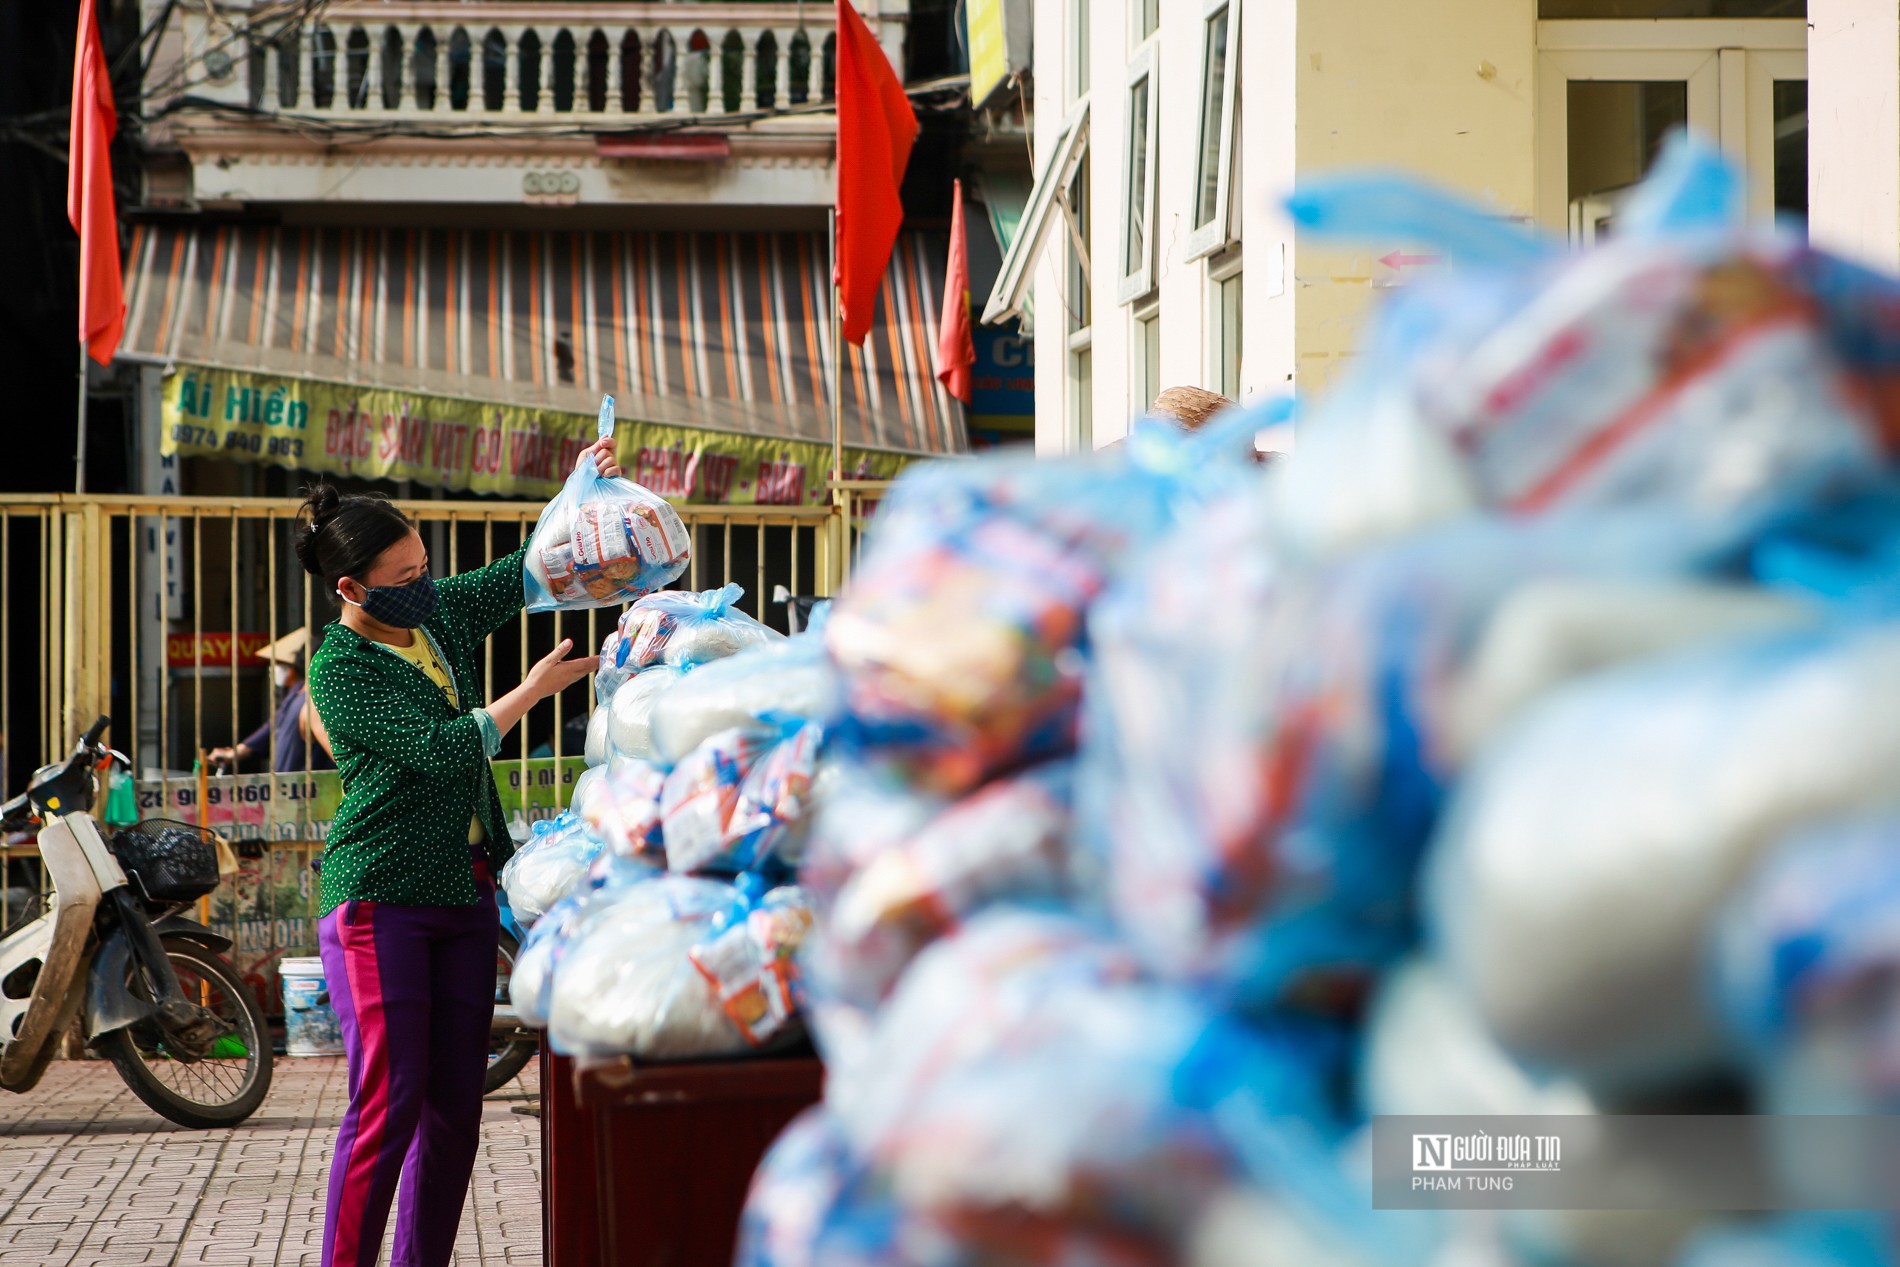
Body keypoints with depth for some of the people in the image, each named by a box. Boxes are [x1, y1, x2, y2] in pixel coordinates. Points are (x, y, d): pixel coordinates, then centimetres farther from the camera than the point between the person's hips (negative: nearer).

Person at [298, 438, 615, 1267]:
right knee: (389, 1103, -11)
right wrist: (535, 689, -12)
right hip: (381, 896, -7)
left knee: (456, 1102, 7)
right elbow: (442, 748, -17)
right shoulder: (339, 670, -10)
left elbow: (529, 570, 17)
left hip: (465, 890, 7)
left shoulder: (439, 611, 10)